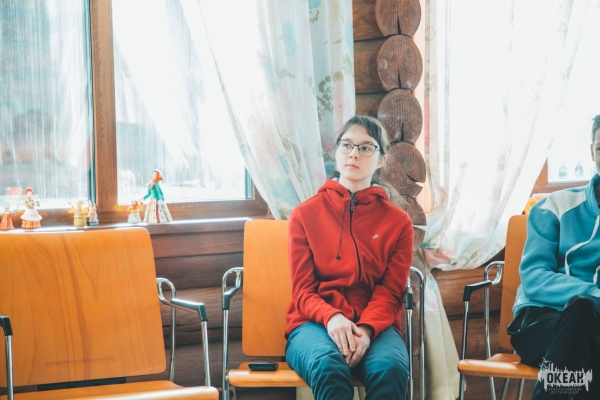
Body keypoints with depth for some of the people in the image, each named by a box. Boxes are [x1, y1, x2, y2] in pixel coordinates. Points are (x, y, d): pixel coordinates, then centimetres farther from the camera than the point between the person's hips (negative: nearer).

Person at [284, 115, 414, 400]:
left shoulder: (398, 222, 11)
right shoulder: (305, 214, 9)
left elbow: (390, 292, 3)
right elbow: (303, 291, 3)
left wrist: (365, 329, -19)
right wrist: (331, 318, -20)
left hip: (373, 326, 1)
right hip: (315, 323, -1)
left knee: (390, 367, -36)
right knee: (328, 366, -37)